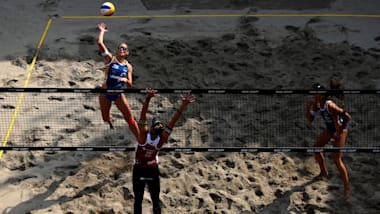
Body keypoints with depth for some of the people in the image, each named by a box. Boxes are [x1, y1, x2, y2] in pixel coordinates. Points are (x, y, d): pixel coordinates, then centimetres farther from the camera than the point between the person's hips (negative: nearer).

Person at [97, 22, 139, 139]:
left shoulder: (128, 66, 2)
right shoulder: (110, 58, -5)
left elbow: (130, 85, 0)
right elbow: (100, 43, -17)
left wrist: (125, 80, -22)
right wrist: (102, 31, -3)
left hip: (119, 94, 1)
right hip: (105, 93, -1)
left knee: (130, 119, -3)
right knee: (105, 118, 14)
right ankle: (110, 121, 54)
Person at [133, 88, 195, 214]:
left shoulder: (144, 135, -29)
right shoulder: (161, 139, -23)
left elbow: (143, 117, -38)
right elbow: (173, 121, -26)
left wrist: (148, 98, -48)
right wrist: (183, 106, -30)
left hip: (139, 170, -2)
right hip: (153, 171, 2)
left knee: (138, 200, 11)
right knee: (156, 201, 12)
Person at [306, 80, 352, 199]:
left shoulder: (330, 106, -34)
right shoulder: (317, 104, -9)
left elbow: (347, 116, -32)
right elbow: (310, 120, 2)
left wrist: (339, 132, -24)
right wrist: (308, 109, -16)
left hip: (340, 130, -9)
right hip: (330, 129, 9)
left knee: (337, 159, -12)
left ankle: (347, 188, -1)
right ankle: (324, 173, 40)